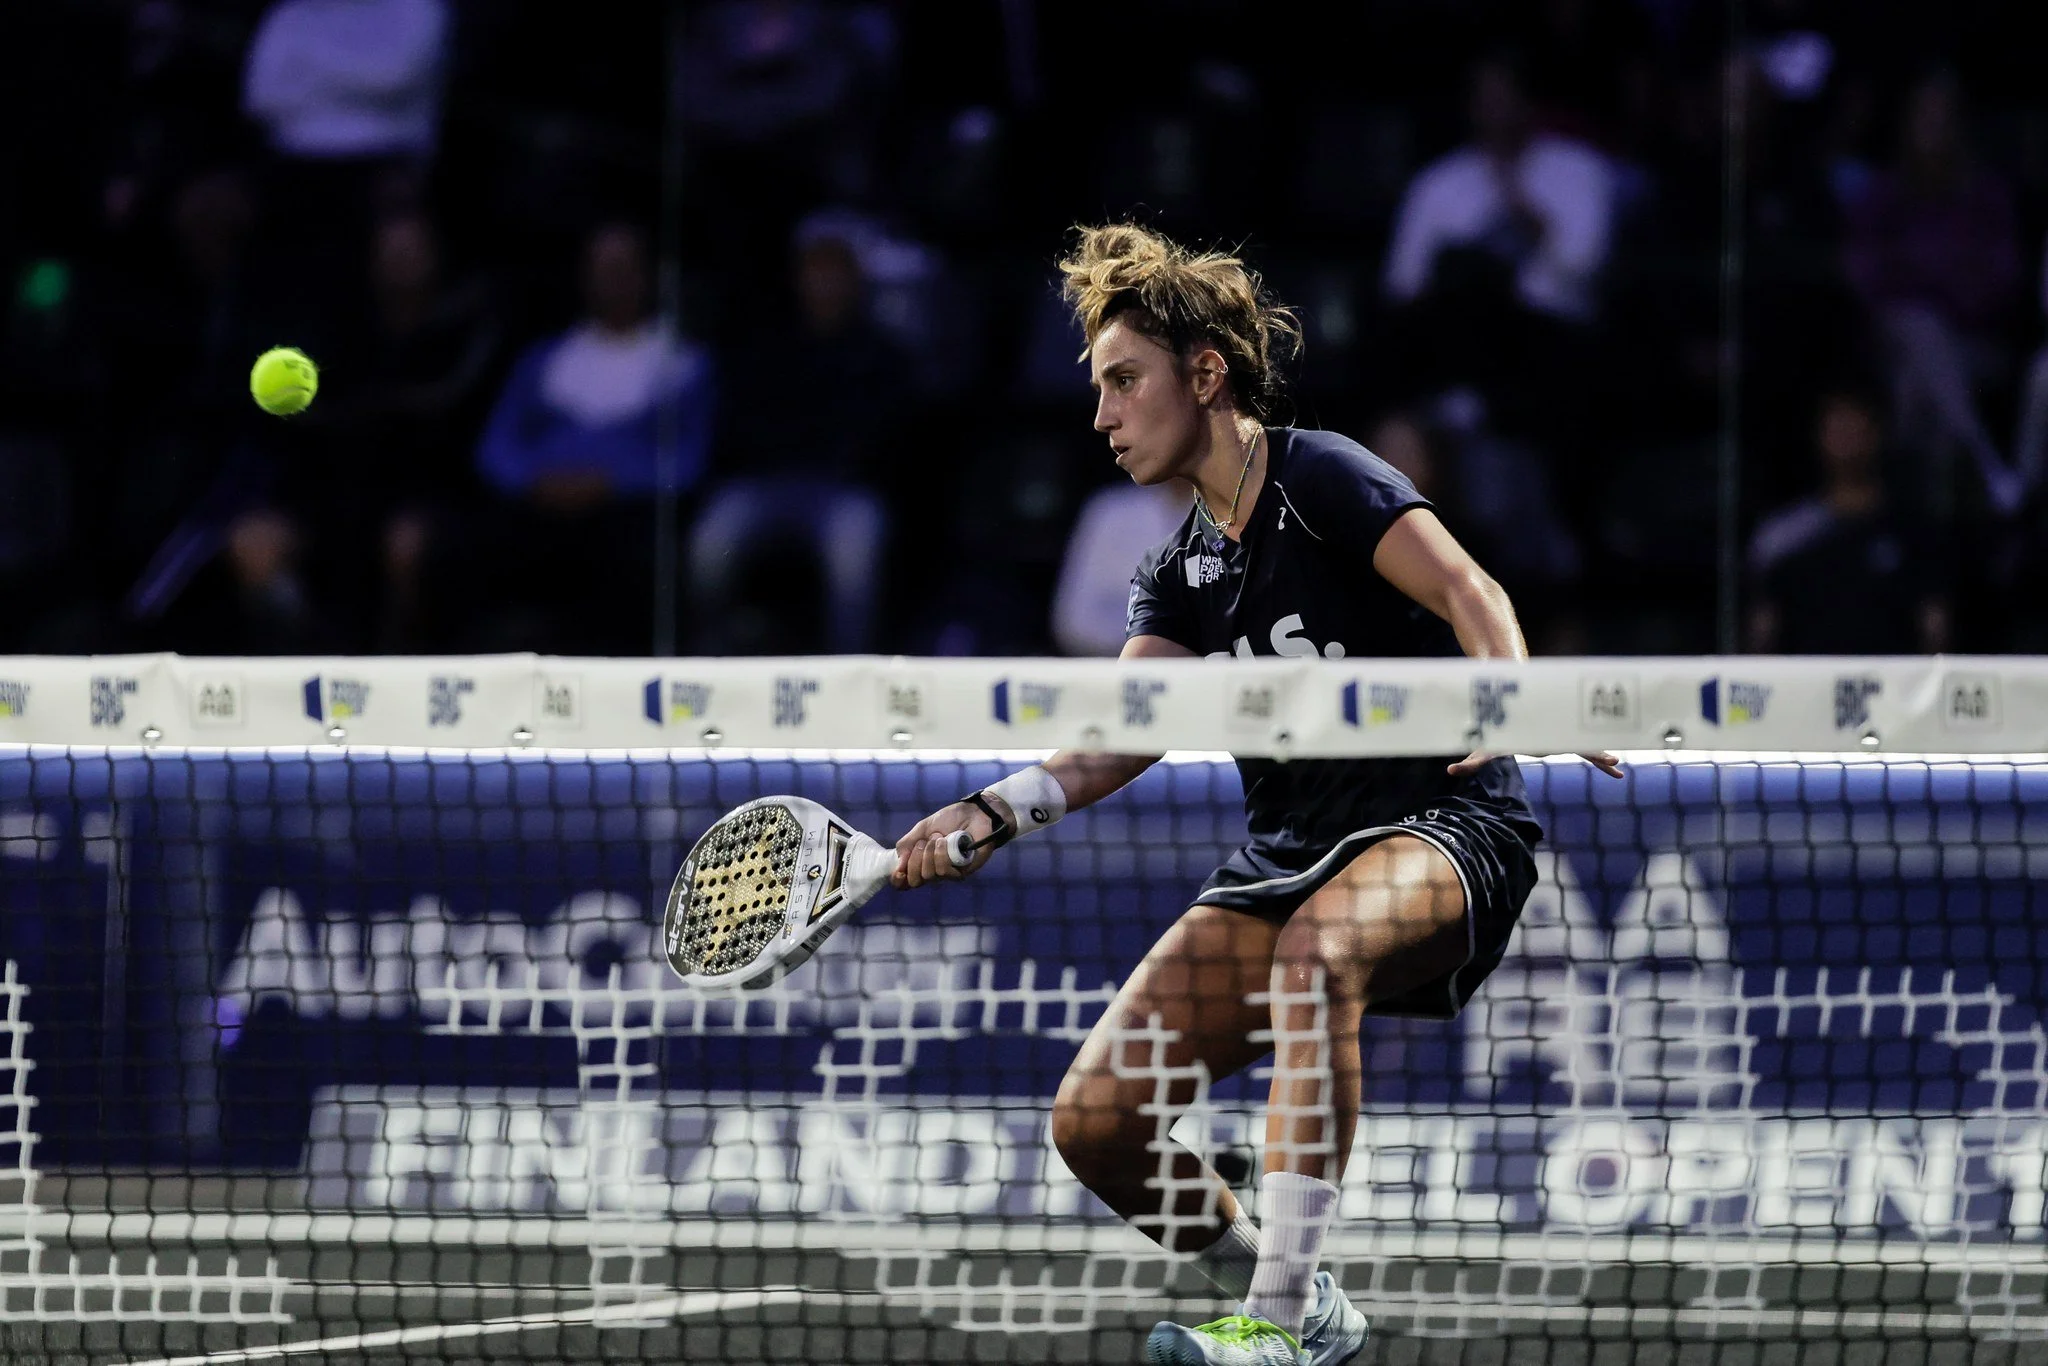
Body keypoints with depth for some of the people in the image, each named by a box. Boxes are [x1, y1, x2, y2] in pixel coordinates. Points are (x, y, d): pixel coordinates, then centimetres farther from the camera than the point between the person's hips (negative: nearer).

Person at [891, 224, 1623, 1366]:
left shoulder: (1321, 477, -6)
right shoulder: (1181, 575, 14)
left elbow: (1467, 593, -21)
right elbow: (1128, 732, 0)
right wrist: (999, 811, -18)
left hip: (1444, 823, -7)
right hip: (1287, 857, 7)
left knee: (1313, 954, -41)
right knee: (1098, 1121, -6)